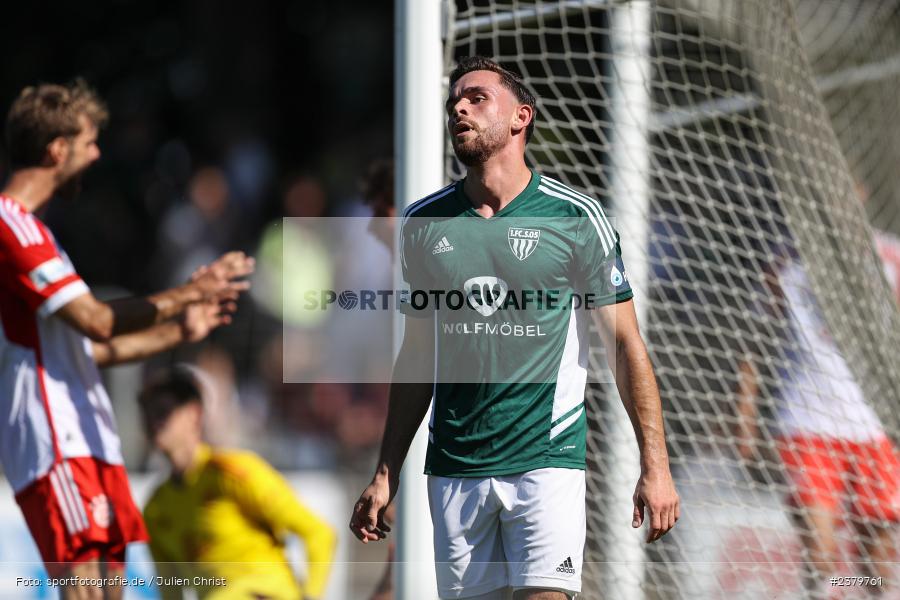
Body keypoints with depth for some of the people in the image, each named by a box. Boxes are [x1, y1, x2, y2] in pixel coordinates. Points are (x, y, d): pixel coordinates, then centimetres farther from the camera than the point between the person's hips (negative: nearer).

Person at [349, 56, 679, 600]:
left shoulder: (576, 218, -1)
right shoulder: (424, 224, 8)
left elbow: (627, 346, 1)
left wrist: (655, 467, -6)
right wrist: (386, 475, 12)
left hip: (548, 459, -3)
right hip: (455, 468, 3)